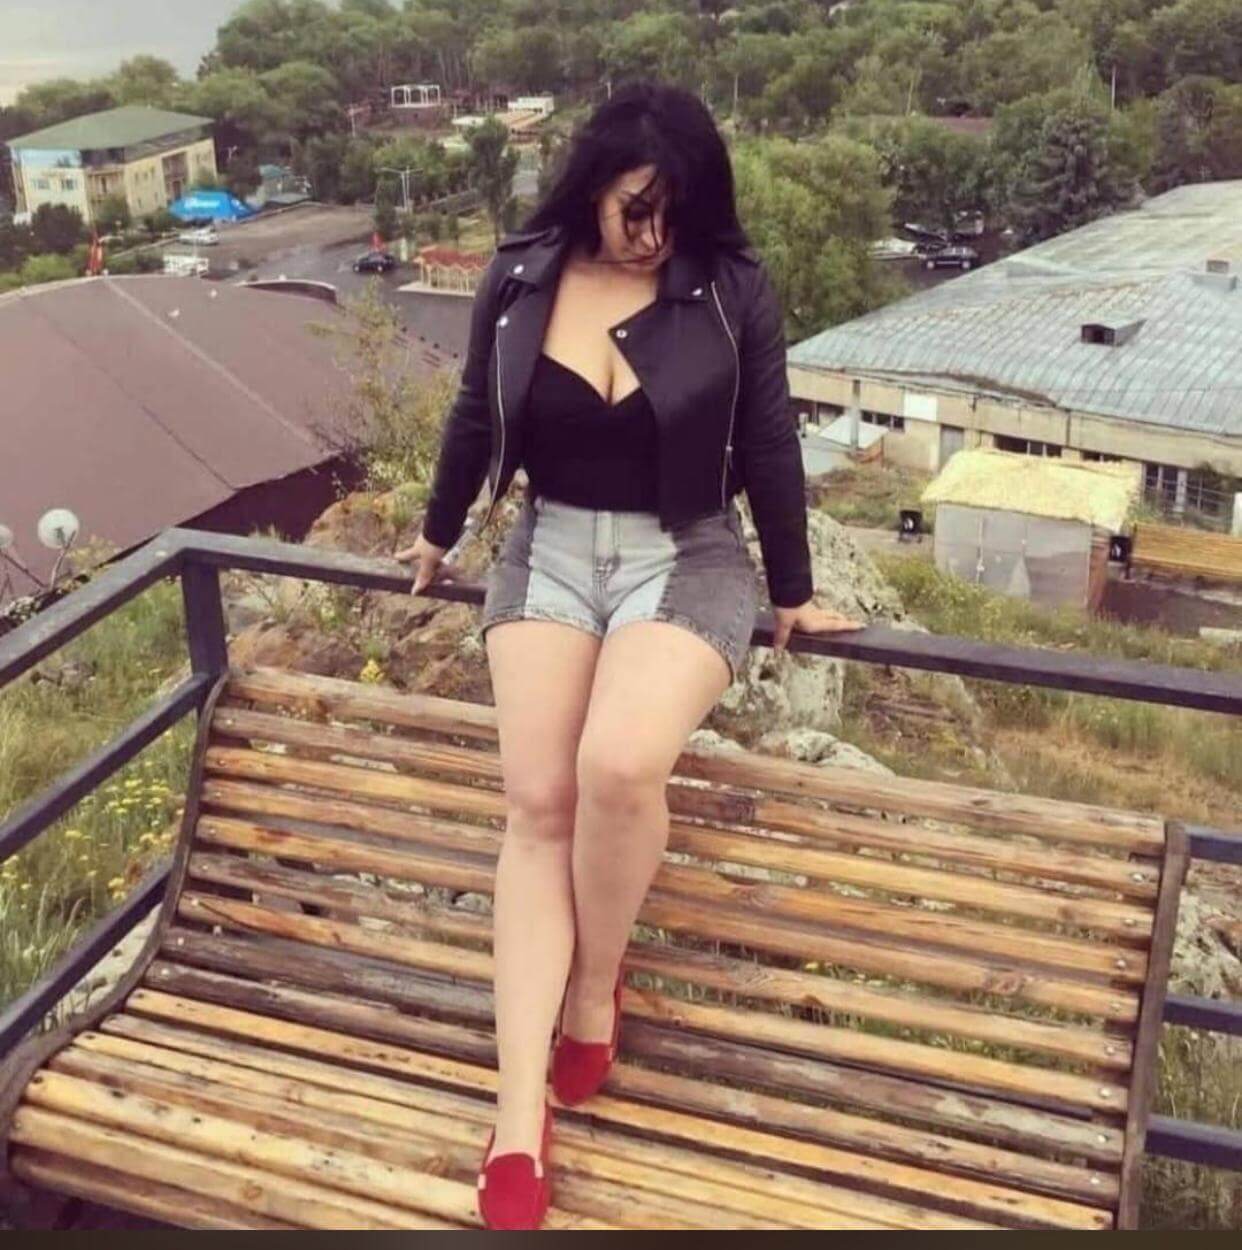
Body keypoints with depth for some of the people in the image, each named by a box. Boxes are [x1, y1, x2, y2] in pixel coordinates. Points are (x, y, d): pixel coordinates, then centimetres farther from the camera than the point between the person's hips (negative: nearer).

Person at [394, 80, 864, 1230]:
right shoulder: (517, 281, 0)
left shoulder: (733, 290, -6)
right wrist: (439, 535, 26)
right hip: (549, 548, 3)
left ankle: (597, 985, 1)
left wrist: (793, 593, 8)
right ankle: (518, 1122, -12)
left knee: (620, 766, -30)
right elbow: (475, 420, 15)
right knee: (537, 801, -13)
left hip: (686, 557, -2)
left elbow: (768, 449, 2)